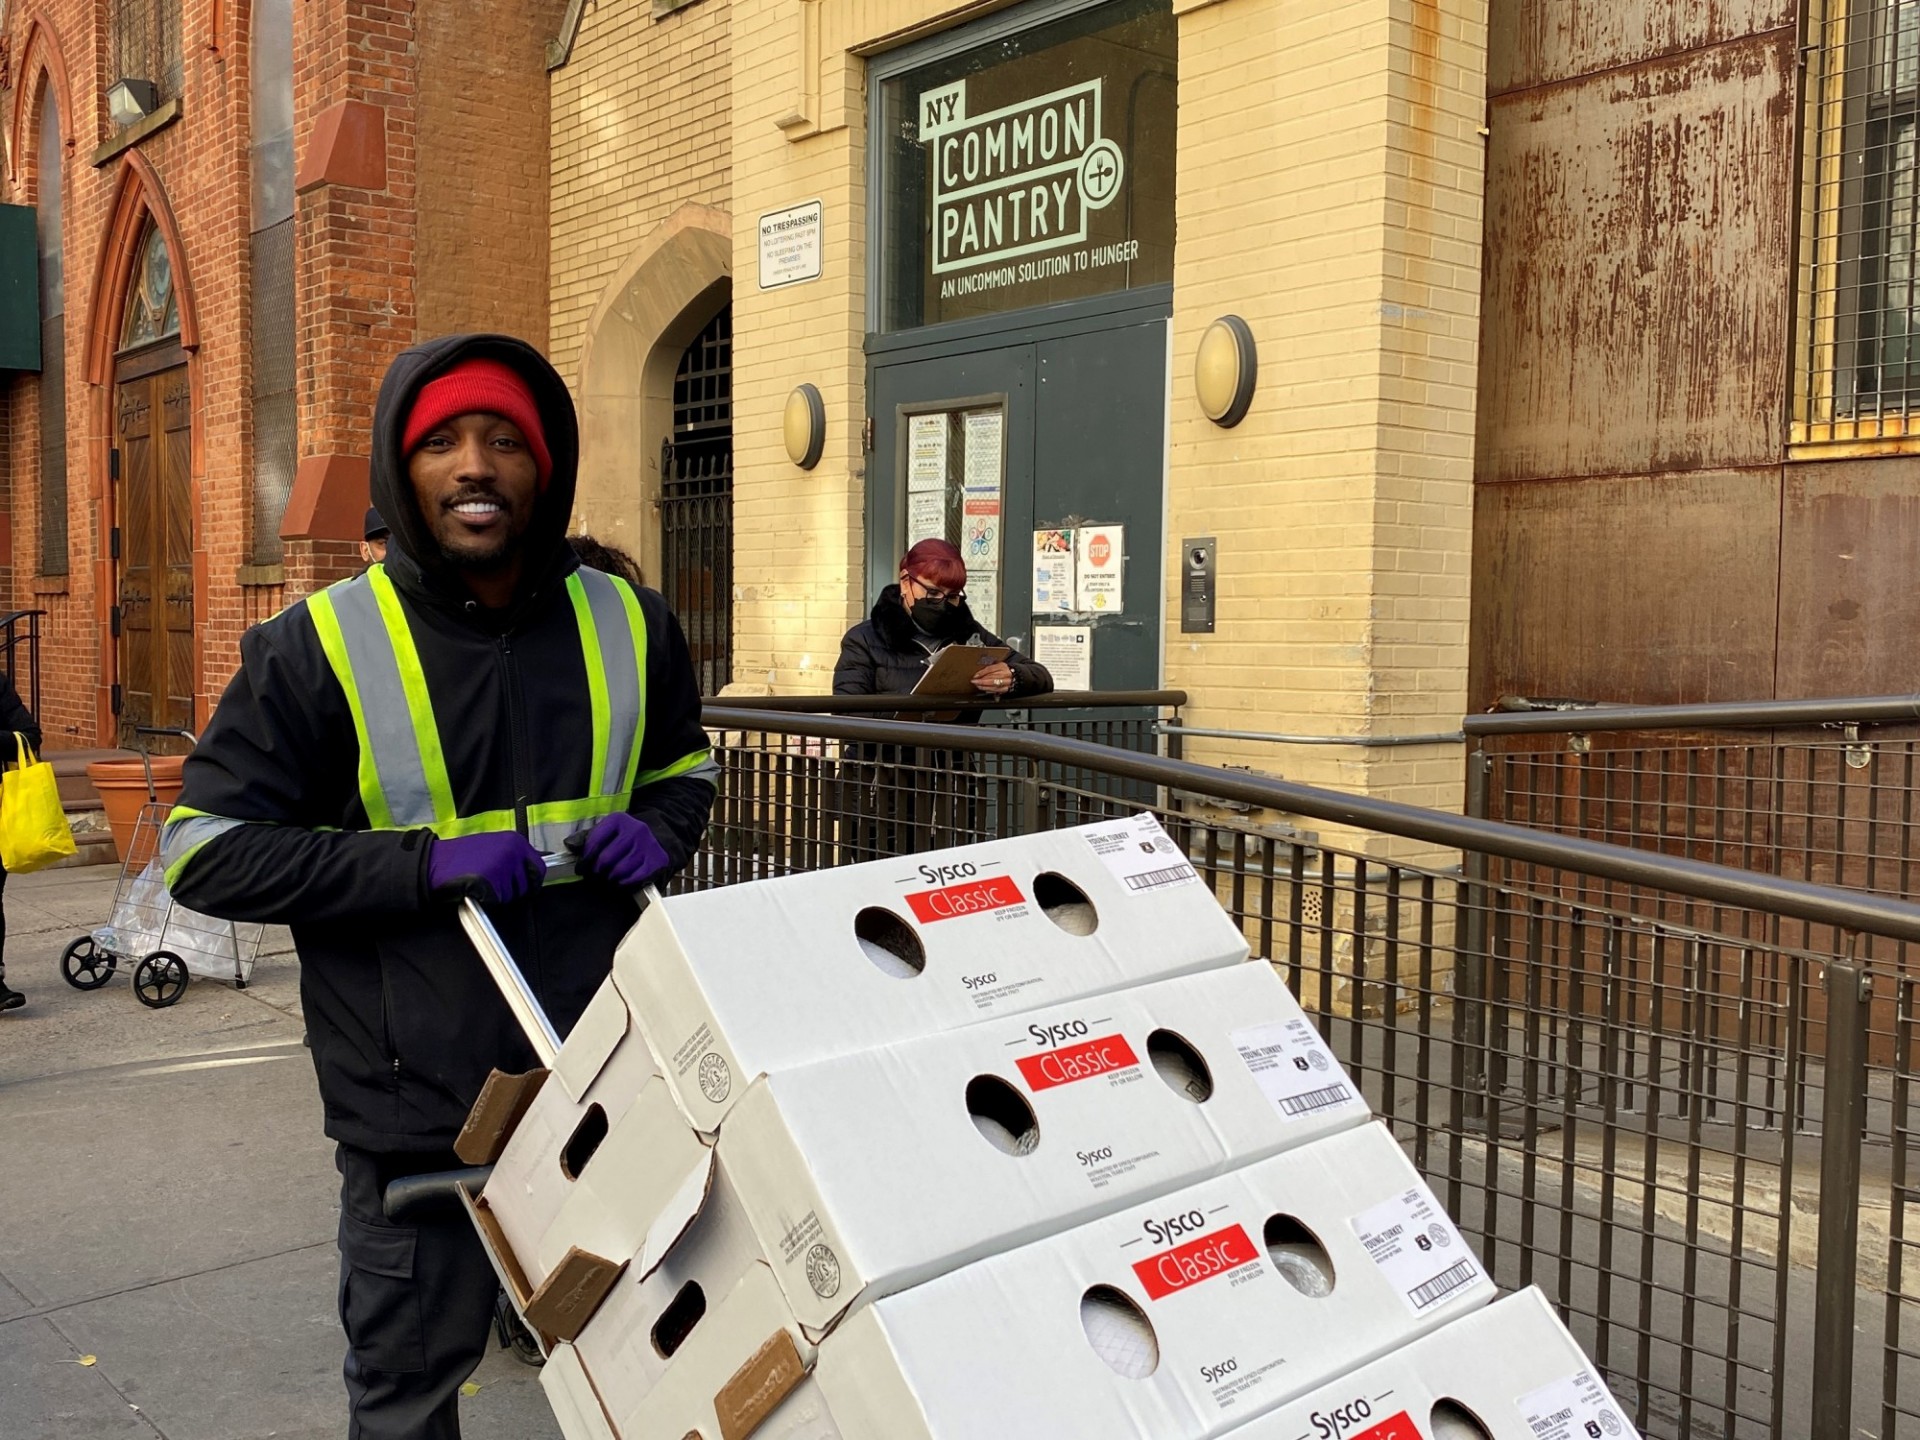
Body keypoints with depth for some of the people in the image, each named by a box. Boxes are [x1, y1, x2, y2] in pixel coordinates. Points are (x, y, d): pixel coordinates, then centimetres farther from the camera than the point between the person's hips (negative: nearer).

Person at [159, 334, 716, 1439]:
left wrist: (659, 828, -5)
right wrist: (423, 866, -19)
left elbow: (683, 764, 19)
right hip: (420, 1108, -2)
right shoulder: (322, 647, -9)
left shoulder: (628, 624, 2)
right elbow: (206, 852, -8)